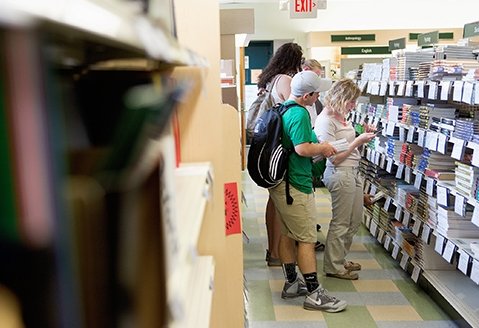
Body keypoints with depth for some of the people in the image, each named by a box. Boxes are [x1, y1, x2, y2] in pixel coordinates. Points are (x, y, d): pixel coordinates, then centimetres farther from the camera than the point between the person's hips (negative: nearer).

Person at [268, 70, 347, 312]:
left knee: (288, 234, 16)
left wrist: (318, 146, 17)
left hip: (281, 181, 10)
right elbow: (303, 149, -27)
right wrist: (323, 148, -9)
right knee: (307, 238, -3)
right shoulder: (299, 113, -19)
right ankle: (314, 294, 4)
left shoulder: (283, 109, 11)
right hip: (295, 185, -10)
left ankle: (291, 283, 28)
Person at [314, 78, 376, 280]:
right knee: (340, 223, 2)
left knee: (355, 220, 18)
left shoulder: (341, 116, 10)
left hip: (353, 172, 10)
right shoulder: (325, 121, -17)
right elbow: (335, 157, -18)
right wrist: (358, 141, -14)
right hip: (340, 174, -10)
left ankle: (340, 259, 33)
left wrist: (363, 135, 5)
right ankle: (334, 267, 17)